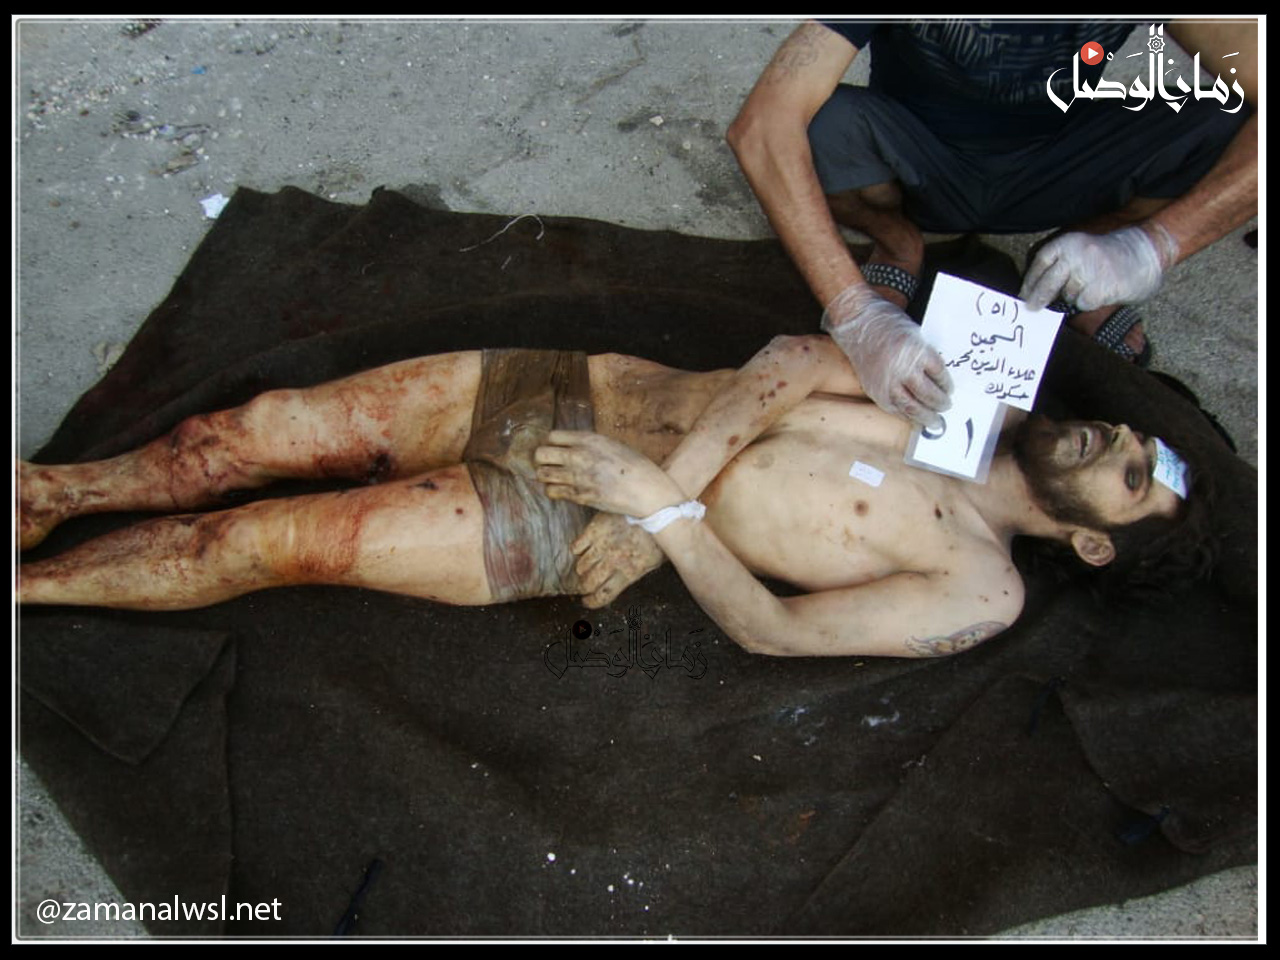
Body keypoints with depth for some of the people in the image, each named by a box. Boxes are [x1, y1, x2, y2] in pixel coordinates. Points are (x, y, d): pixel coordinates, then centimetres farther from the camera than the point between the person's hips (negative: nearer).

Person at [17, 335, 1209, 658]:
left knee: (269, 540, -5)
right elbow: (794, 359, -3)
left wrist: (661, 503, -21)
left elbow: (777, 632, -11)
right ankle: (51, 494, 24)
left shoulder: (981, 593, -2)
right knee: (274, 426, 0)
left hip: (561, 529, -4)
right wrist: (686, 466, -17)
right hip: (576, 392, 4)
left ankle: (26, 583, 19)